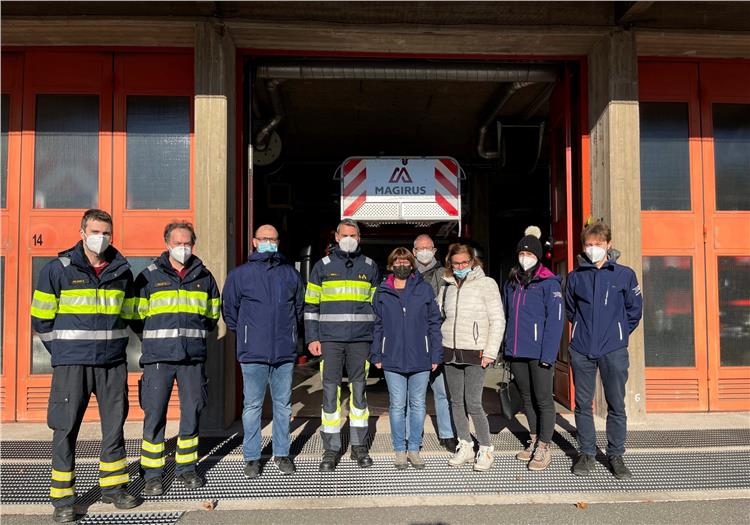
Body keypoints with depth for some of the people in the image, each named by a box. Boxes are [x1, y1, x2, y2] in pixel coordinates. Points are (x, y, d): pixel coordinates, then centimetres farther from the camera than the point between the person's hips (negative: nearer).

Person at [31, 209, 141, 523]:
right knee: (65, 429, 1)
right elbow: (41, 319, 2)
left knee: (114, 425, 10)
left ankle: (113, 487, 25)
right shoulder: (57, 269, -3)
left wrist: (112, 347, 14)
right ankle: (62, 499, 14)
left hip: (113, 364, 3)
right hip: (71, 365, -3)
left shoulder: (122, 271, 7)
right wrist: (63, 353, 6)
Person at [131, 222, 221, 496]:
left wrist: (194, 335, 11)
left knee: (192, 412, 7)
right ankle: (152, 474, 11)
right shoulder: (149, 276, 3)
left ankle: (186, 468, 22)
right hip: (158, 357, -2)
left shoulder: (204, 276, 9)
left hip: (193, 357, 2)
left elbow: (212, 315, 19)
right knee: (154, 414, -1)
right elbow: (137, 316, 8)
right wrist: (155, 340, 4)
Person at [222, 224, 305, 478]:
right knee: (252, 405, 4)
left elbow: (299, 307, 21)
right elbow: (229, 309, 11)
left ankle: (282, 453, 23)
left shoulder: (291, 274, 10)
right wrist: (244, 334, 10)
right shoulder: (239, 274, 3)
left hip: (285, 352, 2)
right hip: (253, 353, -2)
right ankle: (252, 457, 16)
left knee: (283, 404, 10)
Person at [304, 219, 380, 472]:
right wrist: (312, 338, -2)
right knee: (331, 391, 0)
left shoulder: (370, 267, 10)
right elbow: (311, 304, 6)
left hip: (361, 339, 1)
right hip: (330, 339, -1)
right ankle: (331, 448, 11)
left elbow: (378, 304, 14)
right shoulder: (322, 266, 6)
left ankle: (359, 445, 19)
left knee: (359, 389, 7)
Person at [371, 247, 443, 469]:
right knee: (397, 406, 7)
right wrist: (376, 355, 2)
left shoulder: (425, 289, 3)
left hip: (420, 359, 0)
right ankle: (400, 450, 20)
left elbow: (434, 323, 4)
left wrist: (436, 355, -1)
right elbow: (377, 326, 8)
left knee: (418, 405, 9)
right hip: (393, 359, 0)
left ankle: (414, 449, 22)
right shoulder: (382, 293, 5)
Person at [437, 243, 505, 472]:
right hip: (450, 352, 5)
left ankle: (486, 449, 9)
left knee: (473, 404, -8)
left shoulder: (486, 284, -4)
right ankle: (465, 447, 23)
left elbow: (498, 320, -5)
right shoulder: (447, 287, 11)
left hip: (474, 353, -5)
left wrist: (490, 352, -10)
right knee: (456, 402, 10)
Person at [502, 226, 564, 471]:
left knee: (543, 400, 3)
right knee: (527, 398, 17)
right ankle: (534, 441, 32)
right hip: (516, 352, 6)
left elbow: (555, 320, -13)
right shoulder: (511, 282, 11)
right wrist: (506, 347, 10)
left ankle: (544, 448, 14)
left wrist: (548, 354, -19)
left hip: (539, 352, -6)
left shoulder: (548, 283, -8)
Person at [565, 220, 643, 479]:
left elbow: (635, 310, 9)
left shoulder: (624, 275, 0)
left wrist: (619, 334, 9)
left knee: (616, 406, 5)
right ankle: (586, 453, 21)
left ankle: (616, 455, 20)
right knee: (583, 405, 8)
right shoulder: (575, 276, 5)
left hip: (614, 351, -1)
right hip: (581, 351, 2)